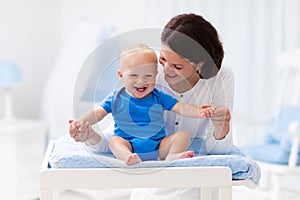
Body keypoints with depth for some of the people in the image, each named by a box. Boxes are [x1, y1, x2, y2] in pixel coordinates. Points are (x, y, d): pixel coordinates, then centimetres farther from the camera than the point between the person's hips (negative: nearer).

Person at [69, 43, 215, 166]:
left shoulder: (159, 97, 9)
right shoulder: (116, 99, 8)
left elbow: (181, 108, 2)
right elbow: (97, 113, 3)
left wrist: (200, 111, -18)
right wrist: (80, 122, -16)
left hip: (158, 146, 2)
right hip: (129, 145, -2)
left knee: (183, 134, -15)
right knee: (114, 140, -30)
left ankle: (172, 156, -42)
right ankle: (128, 157, -59)